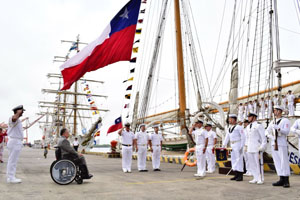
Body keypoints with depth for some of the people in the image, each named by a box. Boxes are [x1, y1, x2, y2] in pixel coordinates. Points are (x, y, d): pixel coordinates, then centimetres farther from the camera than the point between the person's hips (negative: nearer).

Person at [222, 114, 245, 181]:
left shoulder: (239, 127, -10)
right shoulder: (229, 128, 13)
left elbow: (243, 137, -11)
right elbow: (227, 138, 17)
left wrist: (242, 147, -16)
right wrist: (223, 146, 11)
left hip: (238, 145, -8)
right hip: (232, 146, 8)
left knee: (239, 159, -5)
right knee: (233, 159, 8)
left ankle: (240, 176, 0)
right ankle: (236, 175, 15)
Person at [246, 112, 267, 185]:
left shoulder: (259, 125, -7)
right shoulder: (248, 127, 15)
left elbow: (263, 137, -9)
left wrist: (263, 147, -15)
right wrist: (247, 146, 18)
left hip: (257, 148, -7)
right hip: (250, 149, 7)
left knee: (259, 163, -3)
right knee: (252, 164, 6)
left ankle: (260, 179, 4)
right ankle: (256, 178, 13)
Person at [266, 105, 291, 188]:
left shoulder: (285, 121, -1)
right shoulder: (272, 122, 16)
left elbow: (286, 132, -12)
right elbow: (268, 132, 13)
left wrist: (278, 128, -25)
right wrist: (272, 137, -4)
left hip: (282, 144, -6)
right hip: (274, 144, 6)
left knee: (284, 161, -5)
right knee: (277, 162, 5)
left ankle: (286, 181, 0)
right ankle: (281, 179, 10)